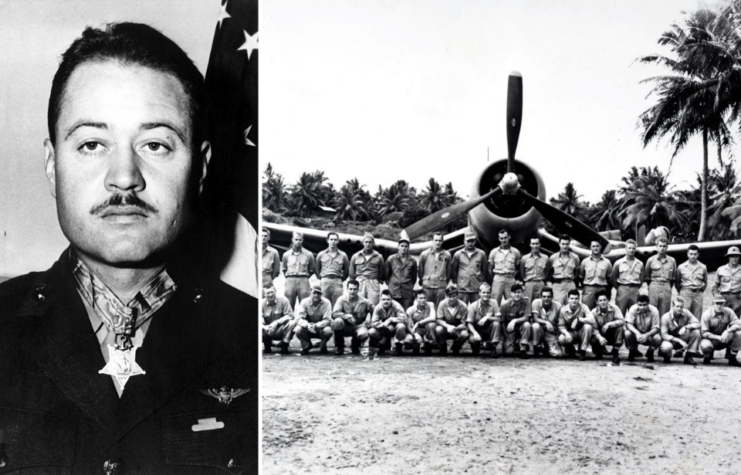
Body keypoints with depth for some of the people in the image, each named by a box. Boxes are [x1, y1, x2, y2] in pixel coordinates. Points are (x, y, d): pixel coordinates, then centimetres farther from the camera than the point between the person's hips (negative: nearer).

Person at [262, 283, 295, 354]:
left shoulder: (283, 300, -10)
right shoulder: (262, 303, -6)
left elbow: (290, 315, -15)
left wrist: (276, 322, -26)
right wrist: (265, 327, -33)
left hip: (281, 330, -2)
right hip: (268, 331, 2)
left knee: (292, 323, -32)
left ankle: (284, 346, -11)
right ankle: (267, 345, 6)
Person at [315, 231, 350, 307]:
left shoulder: (343, 255, 9)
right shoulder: (321, 255, 11)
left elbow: (346, 271, 14)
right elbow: (317, 269, 18)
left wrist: (340, 280, 8)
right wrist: (320, 279, 9)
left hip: (337, 283, 0)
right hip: (324, 281, 0)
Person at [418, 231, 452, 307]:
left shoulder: (447, 255, 4)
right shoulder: (424, 254, 3)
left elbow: (449, 271, 9)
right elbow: (420, 269, 9)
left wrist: (446, 282, 8)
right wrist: (422, 282, 12)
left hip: (441, 287, 0)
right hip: (427, 286, 0)